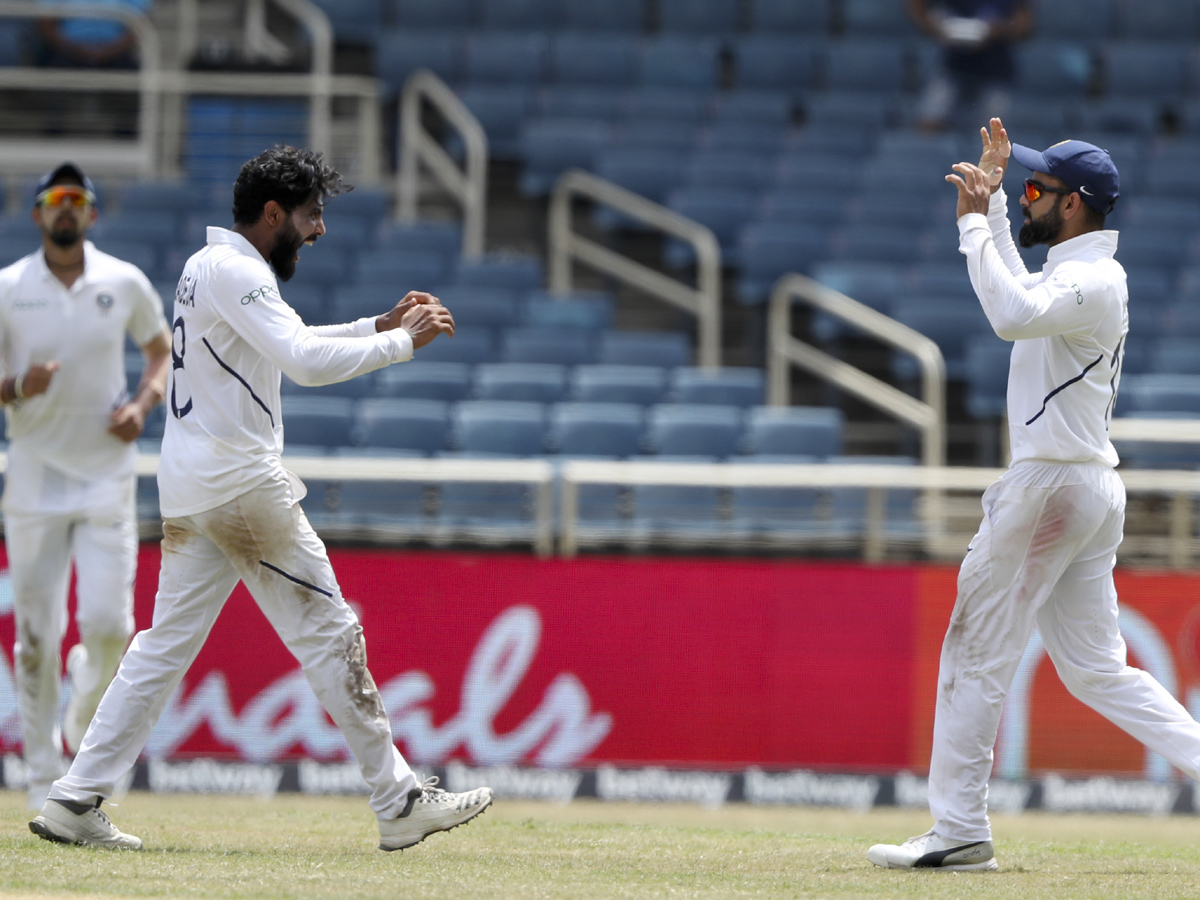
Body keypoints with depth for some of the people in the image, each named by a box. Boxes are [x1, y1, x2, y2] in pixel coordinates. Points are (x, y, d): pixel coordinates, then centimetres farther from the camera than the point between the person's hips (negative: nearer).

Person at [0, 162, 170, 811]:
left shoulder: (125, 284, 2)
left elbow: (161, 349, 16)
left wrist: (143, 403, -3)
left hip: (107, 473, 0)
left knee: (107, 623, -10)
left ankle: (86, 720, 24)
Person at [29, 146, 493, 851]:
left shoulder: (208, 267, 19)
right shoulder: (235, 271, -13)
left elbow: (290, 344, 29)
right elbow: (305, 362, -24)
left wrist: (380, 324, 18)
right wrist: (404, 342, -15)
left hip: (191, 495, 10)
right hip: (241, 483, -10)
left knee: (166, 645, 7)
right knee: (329, 632, -4)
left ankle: (76, 801, 2)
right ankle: (399, 803, -2)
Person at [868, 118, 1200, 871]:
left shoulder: (1093, 280, -16)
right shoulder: (1075, 273, 16)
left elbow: (1015, 314, -34)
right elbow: (1020, 296, 35)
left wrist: (975, 221, -25)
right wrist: (992, 201, 28)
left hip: (1052, 487, -10)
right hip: (1092, 490, 10)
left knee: (977, 654, -2)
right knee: (1094, 668, 9)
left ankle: (960, 831, 1)